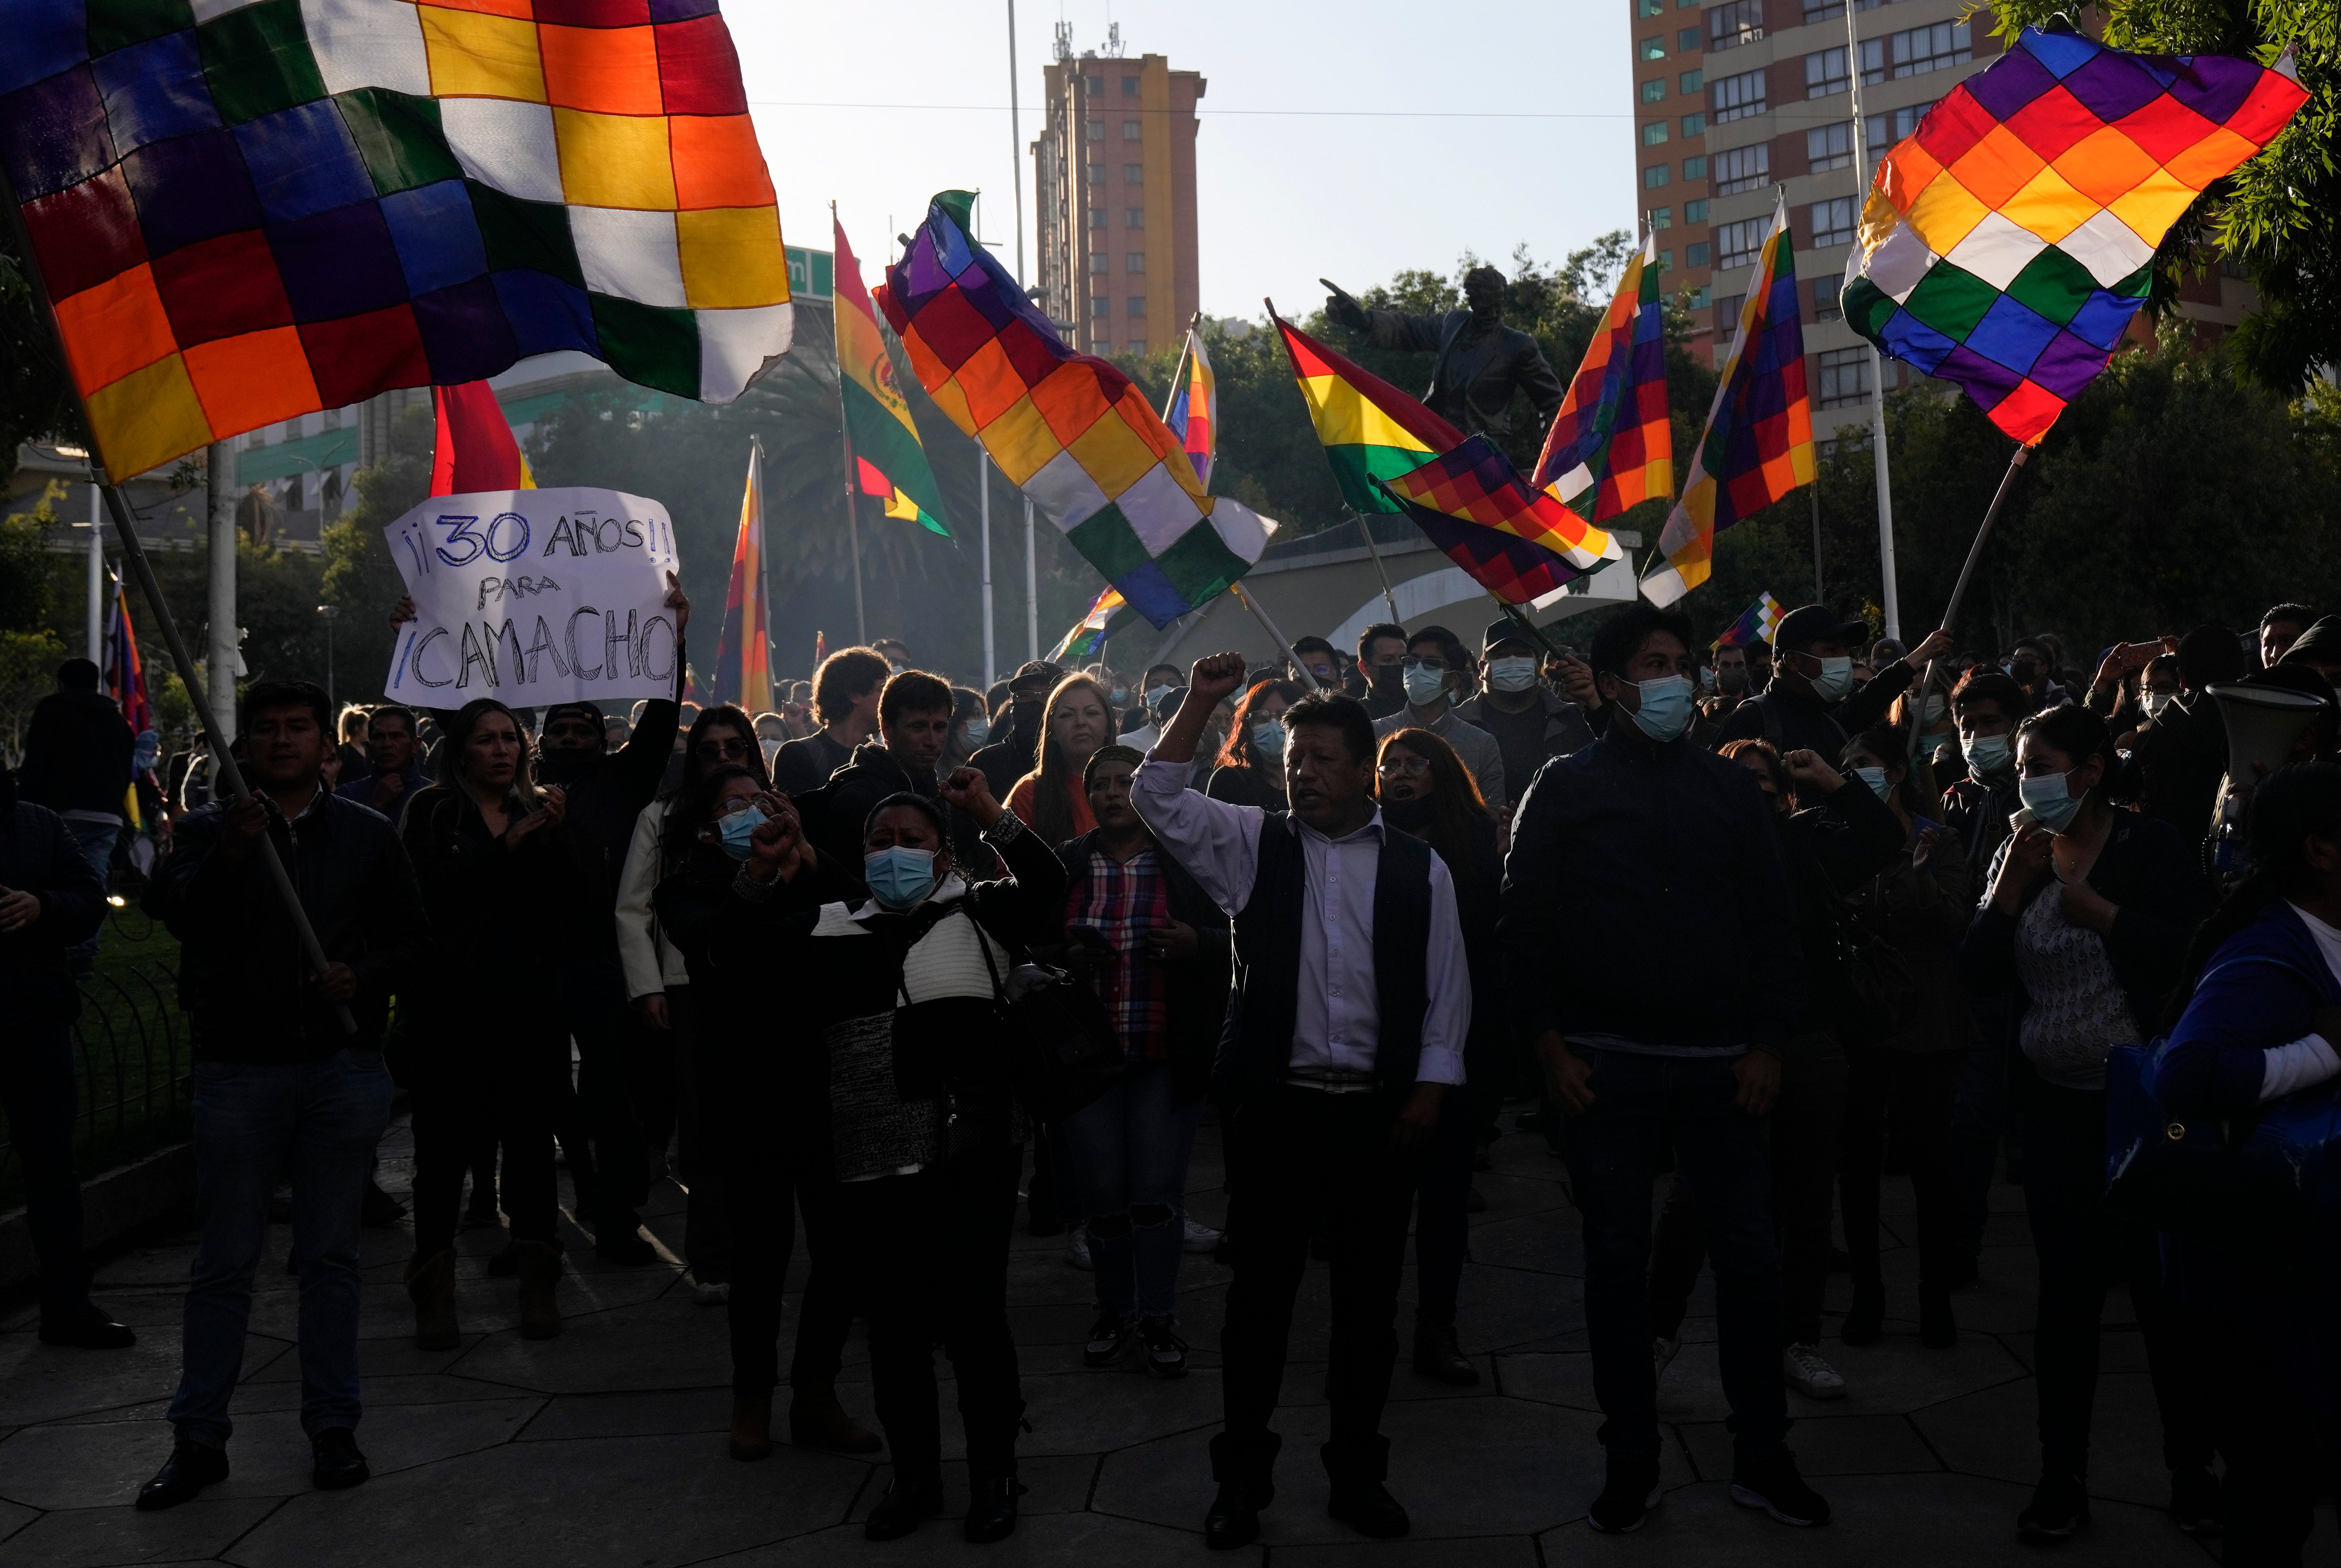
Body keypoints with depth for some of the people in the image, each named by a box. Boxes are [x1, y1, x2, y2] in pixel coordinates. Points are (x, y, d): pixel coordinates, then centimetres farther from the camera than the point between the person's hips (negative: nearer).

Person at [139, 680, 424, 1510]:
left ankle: (333, 1427, 16)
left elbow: (409, 935, 9)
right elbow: (170, 910, -12)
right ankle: (199, 1438, 13)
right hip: (239, 1067, -1)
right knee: (223, 1262, 4)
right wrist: (229, 852, -27)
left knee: (331, 1255, 7)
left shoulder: (367, 834, 9)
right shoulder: (208, 830, 6)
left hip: (345, 1065, 1)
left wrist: (365, 976, -10)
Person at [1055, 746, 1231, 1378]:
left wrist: (1194, 944, -17)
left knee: (1157, 1191, 1)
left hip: (1168, 1058, -1)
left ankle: (1158, 1320, 15)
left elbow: (1232, 942, 3)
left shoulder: (1188, 863, 1)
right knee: (1102, 1193, 7)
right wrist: (1062, 959, -10)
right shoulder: (1061, 867, 5)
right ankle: (1114, 1313, 24)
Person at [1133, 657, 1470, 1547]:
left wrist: (1430, 1088, 0)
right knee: (1260, 1292, 6)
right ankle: (1243, 1476, 20)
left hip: (1381, 1111, 1)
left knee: (1369, 1297, 10)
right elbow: (1159, 799, -5)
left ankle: (1357, 1474, 26)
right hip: (1273, 1106, 0)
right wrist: (1199, 704, -12)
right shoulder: (1253, 845, 5)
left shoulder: (1419, 870, 5)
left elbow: (1447, 989, 7)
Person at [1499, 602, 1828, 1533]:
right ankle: (1631, 1462, 19)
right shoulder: (1566, 788, 2)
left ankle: (1762, 1457, 19)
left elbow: (1773, 922, 8)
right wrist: (1549, 1045, -7)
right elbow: (1523, 924, -1)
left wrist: (1768, 1043, 0)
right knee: (1616, 1262, 6)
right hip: (1607, 1062, -2)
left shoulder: (1728, 787, 9)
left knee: (1749, 1254, 4)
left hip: (1720, 1061, 2)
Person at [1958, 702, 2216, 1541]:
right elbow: (1979, 973, 0)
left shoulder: (2152, 847, -6)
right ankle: (2062, 1478, 14)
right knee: (2067, 1290, 7)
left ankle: (2193, 1465, 22)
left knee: (2163, 1285, 5)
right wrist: (2009, 888, -11)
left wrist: (2097, 910, -19)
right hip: (2054, 1103, 4)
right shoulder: (2022, 855, 7)